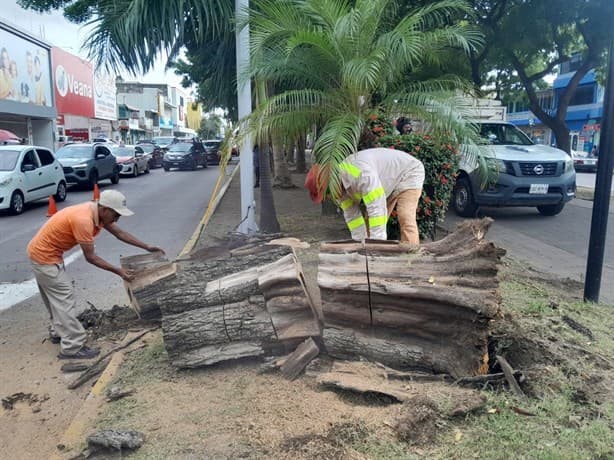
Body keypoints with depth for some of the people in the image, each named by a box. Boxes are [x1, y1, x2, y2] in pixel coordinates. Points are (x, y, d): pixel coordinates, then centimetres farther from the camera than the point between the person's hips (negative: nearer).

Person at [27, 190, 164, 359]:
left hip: (47, 252, 10)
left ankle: (58, 332, 39)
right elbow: (91, 257, -25)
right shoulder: (83, 220, -32)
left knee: (57, 297, 22)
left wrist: (147, 247, 5)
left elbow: (120, 233, 6)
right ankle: (73, 348, -1)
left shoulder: (98, 212, -4)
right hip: (44, 256, -10)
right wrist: (118, 271, -22)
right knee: (64, 299, -6)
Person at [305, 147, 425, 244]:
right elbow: (352, 214, -5)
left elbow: (377, 208, -42)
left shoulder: (360, 171, -40)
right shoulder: (339, 185, -11)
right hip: (389, 182, 9)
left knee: (406, 219, -22)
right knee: (371, 221, 4)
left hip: (408, 172, -9)